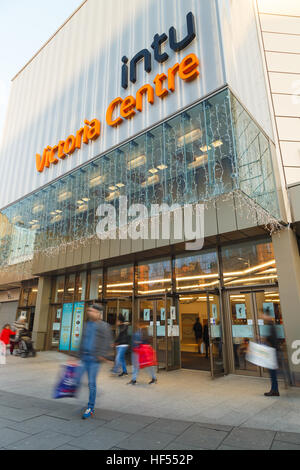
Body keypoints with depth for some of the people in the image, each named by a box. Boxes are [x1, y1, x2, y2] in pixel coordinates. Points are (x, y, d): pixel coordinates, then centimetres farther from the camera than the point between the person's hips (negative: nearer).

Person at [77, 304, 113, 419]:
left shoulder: (104, 326, -6)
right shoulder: (86, 324, 11)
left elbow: (107, 342, -9)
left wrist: (102, 355, -16)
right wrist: (80, 353, 21)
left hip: (95, 359, -5)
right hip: (84, 357, 5)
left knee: (92, 383, 1)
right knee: (77, 379, 4)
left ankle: (91, 408, 16)